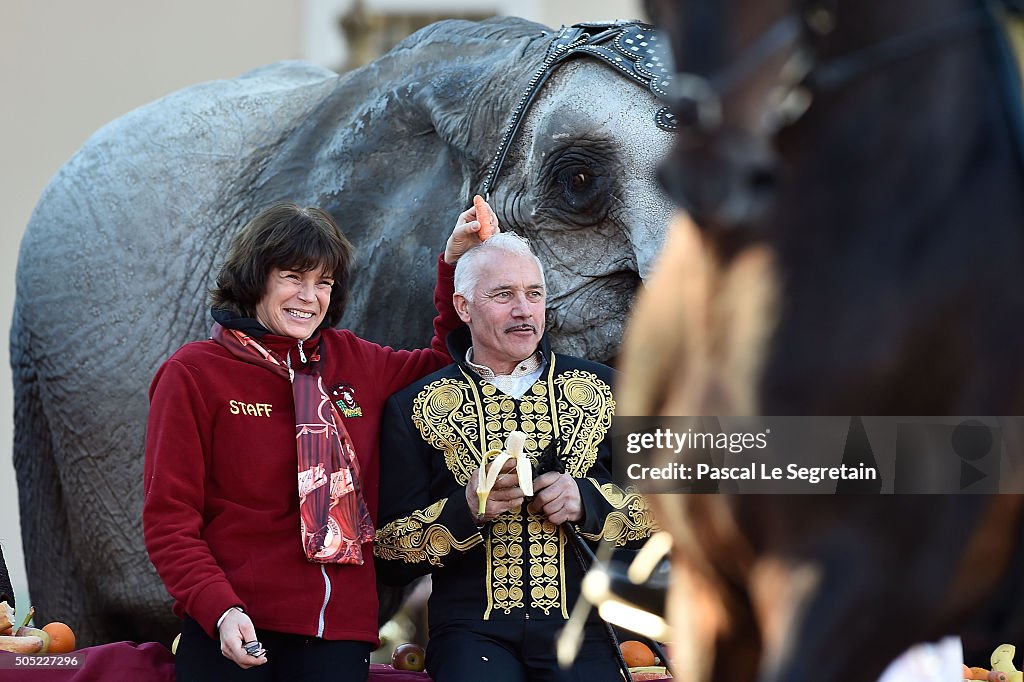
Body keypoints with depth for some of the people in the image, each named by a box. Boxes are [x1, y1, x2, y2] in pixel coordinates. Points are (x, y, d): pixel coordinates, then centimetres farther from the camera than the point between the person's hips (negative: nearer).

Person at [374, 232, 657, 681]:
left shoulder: (602, 389, 14)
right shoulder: (416, 408, 9)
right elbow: (389, 554, 6)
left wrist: (586, 501, -6)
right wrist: (466, 507, -12)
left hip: (578, 626, 2)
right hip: (472, 625, -2)